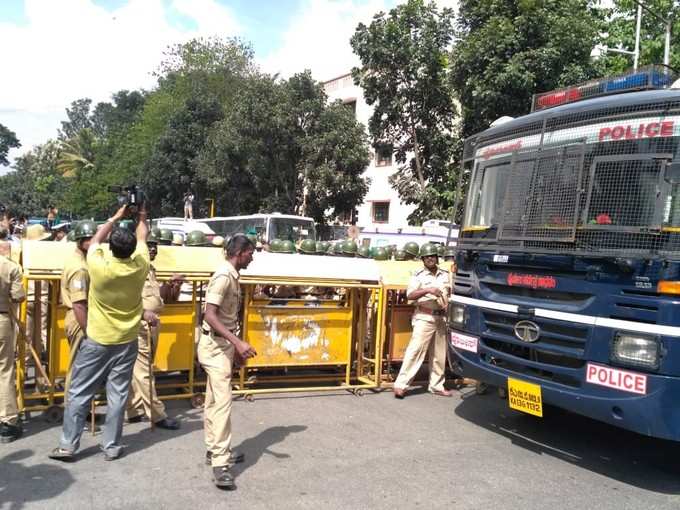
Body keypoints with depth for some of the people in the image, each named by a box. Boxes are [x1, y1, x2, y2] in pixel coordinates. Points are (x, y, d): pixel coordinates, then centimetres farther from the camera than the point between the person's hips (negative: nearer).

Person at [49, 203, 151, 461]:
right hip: (126, 341, 2)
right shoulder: (140, 267, -11)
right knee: (118, 395, 7)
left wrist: (115, 218, 15)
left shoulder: (99, 266, -17)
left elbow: (95, 241, 5)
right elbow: (142, 239, 11)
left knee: (79, 393, 8)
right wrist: (142, 217, 26)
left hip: (96, 340, -2)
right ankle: (111, 446, 15)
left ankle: (67, 445, 15)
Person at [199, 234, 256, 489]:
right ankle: (220, 464, -11)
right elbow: (210, 315, -27)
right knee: (222, 402, -12)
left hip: (223, 344, 10)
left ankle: (214, 450, 28)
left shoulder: (231, 277, 11)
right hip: (216, 345, -10)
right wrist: (237, 342, -34)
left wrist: (235, 346, 23)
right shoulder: (223, 276, -19)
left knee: (214, 400, 17)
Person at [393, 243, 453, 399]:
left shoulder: (445, 275, 12)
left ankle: (436, 386, 21)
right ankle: (400, 384, -7)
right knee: (415, 351, -10)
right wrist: (427, 290, -23)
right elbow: (410, 295, -12)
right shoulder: (418, 275, -2)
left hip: (441, 318, 5)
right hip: (424, 318, -5)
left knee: (439, 354, 10)